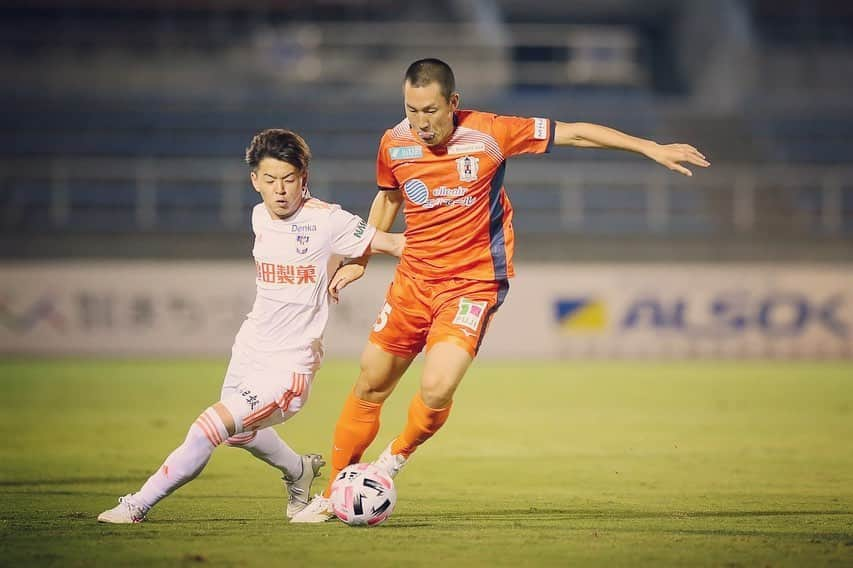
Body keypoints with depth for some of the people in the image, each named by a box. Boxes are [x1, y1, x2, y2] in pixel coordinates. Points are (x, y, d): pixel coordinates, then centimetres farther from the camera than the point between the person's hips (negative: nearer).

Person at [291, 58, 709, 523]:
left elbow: (573, 133, -7)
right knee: (370, 385, 6)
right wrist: (359, 260, 22)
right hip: (413, 278, 4)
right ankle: (334, 493, 22)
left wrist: (651, 148, -7)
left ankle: (398, 455, 9)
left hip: (473, 285, -4)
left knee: (436, 389, -22)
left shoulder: (487, 134, -15)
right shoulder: (394, 145, -3)